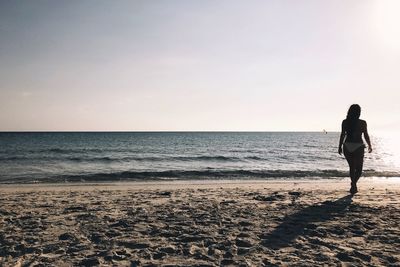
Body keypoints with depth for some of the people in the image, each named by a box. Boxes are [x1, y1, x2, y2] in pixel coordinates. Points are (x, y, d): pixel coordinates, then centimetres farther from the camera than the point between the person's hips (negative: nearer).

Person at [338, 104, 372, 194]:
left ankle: (354, 186, 22)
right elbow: (366, 136, -2)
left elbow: (342, 135, -3)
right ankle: (354, 183, -13)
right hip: (358, 147, -2)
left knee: (352, 167, 18)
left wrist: (340, 147, 6)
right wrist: (370, 146, 13)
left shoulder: (345, 122, -4)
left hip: (347, 147, 3)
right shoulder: (362, 123, -8)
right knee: (359, 169, 10)